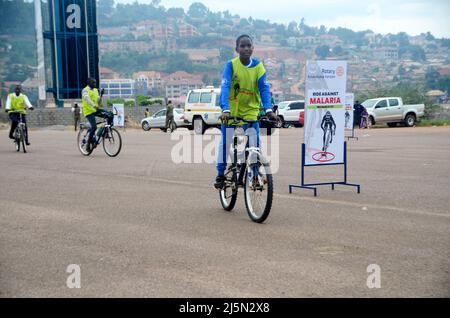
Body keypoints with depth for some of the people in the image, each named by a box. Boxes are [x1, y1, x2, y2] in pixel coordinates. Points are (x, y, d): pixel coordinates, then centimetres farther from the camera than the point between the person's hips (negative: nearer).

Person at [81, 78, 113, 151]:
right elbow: (87, 99, -26)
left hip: (96, 110, 7)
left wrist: (100, 97, -8)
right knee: (94, 127, -19)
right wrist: (94, 106, -41)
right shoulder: (85, 90, -7)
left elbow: (98, 101, 12)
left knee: (111, 115, -12)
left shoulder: (96, 90, 15)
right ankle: (89, 144, -4)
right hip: (89, 111, -7)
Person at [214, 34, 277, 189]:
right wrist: (225, 109, -36)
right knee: (225, 143, 3)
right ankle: (220, 175, 16)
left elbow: (264, 89, -13)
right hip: (231, 111, -1)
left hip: (251, 111, 1)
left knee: (254, 144, -3)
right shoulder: (231, 65, -11)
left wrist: (269, 109, -29)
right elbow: (225, 87, -21)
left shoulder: (258, 66, -6)